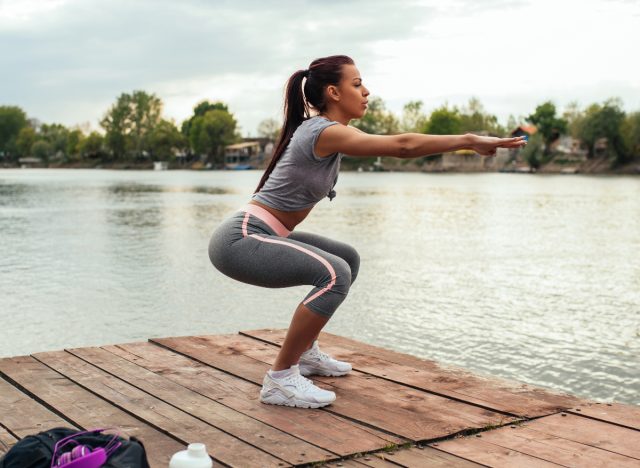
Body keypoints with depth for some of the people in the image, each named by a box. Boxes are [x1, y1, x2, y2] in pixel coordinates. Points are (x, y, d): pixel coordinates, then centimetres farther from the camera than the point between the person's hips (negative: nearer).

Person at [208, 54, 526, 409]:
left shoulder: (327, 130, 12)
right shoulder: (324, 133, -19)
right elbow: (402, 146, -25)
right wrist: (470, 140, -21)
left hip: (263, 236, 11)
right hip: (239, 240, -11)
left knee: (348, 259, 19)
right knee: (334, 274, -27)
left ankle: (305, 352, 26)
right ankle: (280, 379, -17)